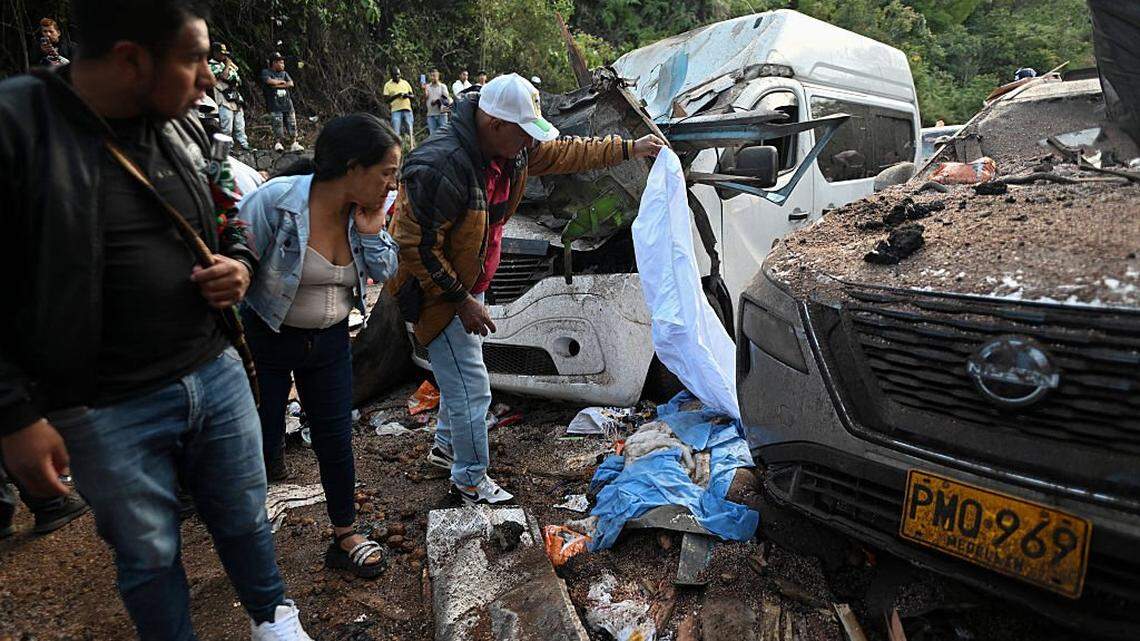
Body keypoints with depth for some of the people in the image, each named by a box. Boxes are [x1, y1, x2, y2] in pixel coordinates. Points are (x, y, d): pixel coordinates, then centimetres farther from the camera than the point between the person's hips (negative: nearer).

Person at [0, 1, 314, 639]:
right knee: (150, 557, 14)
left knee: (246, 518, 20)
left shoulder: (184, 129, 3)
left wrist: (240, 264, -4)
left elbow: (226, 224, 19)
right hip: (109, 412, -4)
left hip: (218, 375, 5)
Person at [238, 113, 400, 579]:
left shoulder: (364, 210, -7)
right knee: (260, 446, 5)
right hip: (266, 342, -4)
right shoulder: (276, 200, -25)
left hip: (329, 340, 5)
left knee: (336, 440, 11)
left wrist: (370, 227, -19)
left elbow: (384, 273, -5)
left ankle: (344, 537, 27)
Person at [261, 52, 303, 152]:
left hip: (287, 103, 4)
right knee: (278, 124, -7)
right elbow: (270, 81, -15)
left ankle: (294, 144, 6)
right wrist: (282, 82, -1)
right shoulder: (266, 72, 4)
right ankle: (278, 143, 3)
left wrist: (277, 85, -6)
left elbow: (291, 84, 1)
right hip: (275, 104, -4)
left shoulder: (284, 73, 17)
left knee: (292, 124, 1)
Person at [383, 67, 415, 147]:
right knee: (396, 132, -8)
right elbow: (386, 99, 0)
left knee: (410, 130, 0)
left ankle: (412, 148, 3)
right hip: (396, 110, -2)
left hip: (407, 109, 2)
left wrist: (407, 95, -6)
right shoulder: (388, 85, 6)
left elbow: (412, 95, 17)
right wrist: (396, 95, -13)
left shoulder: (405, 83, 15)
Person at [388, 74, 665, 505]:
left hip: (468, 283, 9)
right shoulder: (441, 168, -34)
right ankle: (470, 481, 18)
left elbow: (565, 153, 8)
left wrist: (630, 149, 9)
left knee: (464, 369, 24)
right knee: (471, 387, -3)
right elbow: (415, 247, -29)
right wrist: (461, 301, -26)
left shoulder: (511, 150, -7)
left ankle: (446, 445, 47)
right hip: (435, 289, -9)